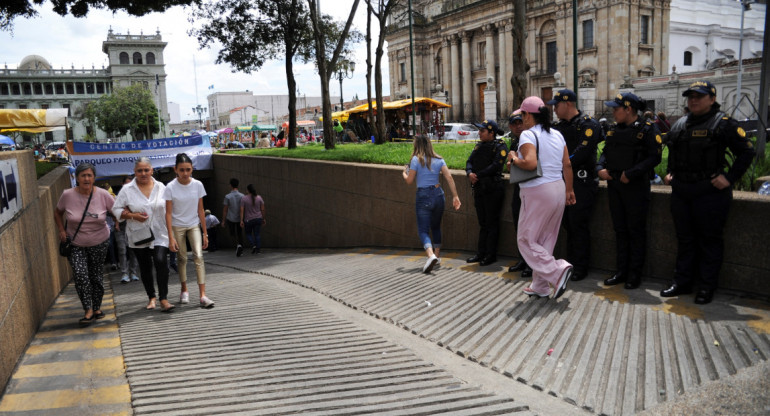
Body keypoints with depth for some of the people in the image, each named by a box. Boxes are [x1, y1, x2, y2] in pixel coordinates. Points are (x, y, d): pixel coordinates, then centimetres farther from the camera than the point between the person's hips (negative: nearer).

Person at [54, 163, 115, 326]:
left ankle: (97, 308, 25)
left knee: (96, 277, 9)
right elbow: (58, 213, 8)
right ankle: (89, 311, -7)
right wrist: (62, 230, -3)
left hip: (99, 243, 1)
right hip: (75, 245, 0)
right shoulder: (67, 195, -9)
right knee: (81, 276, -16)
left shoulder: (103, 194, -11)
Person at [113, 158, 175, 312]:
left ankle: (163, 298, -13)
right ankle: (151, 297, 28)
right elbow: (116, 209, 2)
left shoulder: (161, 187, 3)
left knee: (160, 261, -19)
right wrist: (133, 215, -15)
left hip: (159, 234, -1)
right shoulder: (127, 190, -1)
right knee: (145, 267, 10)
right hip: (138, 236, 1)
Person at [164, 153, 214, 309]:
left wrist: (205, 233, 0)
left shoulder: (197, 185, -6)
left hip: (194, 225, 1)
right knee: (181, 258, 7)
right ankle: (184, 290, 28)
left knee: (199, 256, -12)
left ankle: (203, 296, -16)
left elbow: (200, 210, -1)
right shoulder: (171, 187, -12)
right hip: (177, 226, -1)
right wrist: (171, 237, -16)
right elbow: (168, 213, -10)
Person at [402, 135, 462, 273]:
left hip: (423, 196, -5)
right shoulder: (438, 159, 6)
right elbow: (449, 177, -2)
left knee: (423, 230, -5)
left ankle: (431, 255, -28)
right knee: (436, 227, 22)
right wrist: (455, 196, -1)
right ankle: (437, 255, 30)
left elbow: (409, 181, -5)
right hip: (438, 194, 5)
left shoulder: (416, 159, -6)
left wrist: (404, 173, 16)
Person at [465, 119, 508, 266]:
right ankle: (481, 253, 19)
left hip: (493, 189, -7)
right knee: (482, 222, 12)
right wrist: (470, 173, -11)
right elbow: (469, 162, 11)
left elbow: (495, 166, -19)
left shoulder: (500, 146, -8)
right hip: (479, 188, 7)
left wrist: (478, 175, -16)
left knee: (492, 223, -1)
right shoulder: (479, 146, 15)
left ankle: (491, 255, 6)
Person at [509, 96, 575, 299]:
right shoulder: (557, 134, 11)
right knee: (546, 240, 14)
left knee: (526, 240, 3)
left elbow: (530, 163, -27)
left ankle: (558, 271, -11)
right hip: (558, 189, 8)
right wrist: (569, 190, 19)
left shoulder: (528, 134, -12)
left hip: (537, 192, -8)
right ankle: (540, 286, 21)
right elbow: (567, 165, 12)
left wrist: (515, 160, -8)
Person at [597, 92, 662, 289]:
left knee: (636, 230, 2)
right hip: (614, 185, 7)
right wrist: (600, 168, -3)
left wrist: (631, 173, -21)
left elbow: (654, 157, -14)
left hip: (636, 187, -6)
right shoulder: (614, 129, 12)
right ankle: (621, 271, 22)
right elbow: (605, 152, 17)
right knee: (620, 229, 12)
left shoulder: (647, 129, -8)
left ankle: (635, 274, 13)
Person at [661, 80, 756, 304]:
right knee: (685, 238, 12)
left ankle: (707, 287, 12)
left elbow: (746, 152, -6)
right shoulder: (679, 125, 13)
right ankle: (682, 282, 22)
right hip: (681, 191, 6)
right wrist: (670, 173, 14)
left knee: (710, 239, 3)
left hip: (710, 191, -6)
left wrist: (730, 178, -12)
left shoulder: (724, 123, -5)